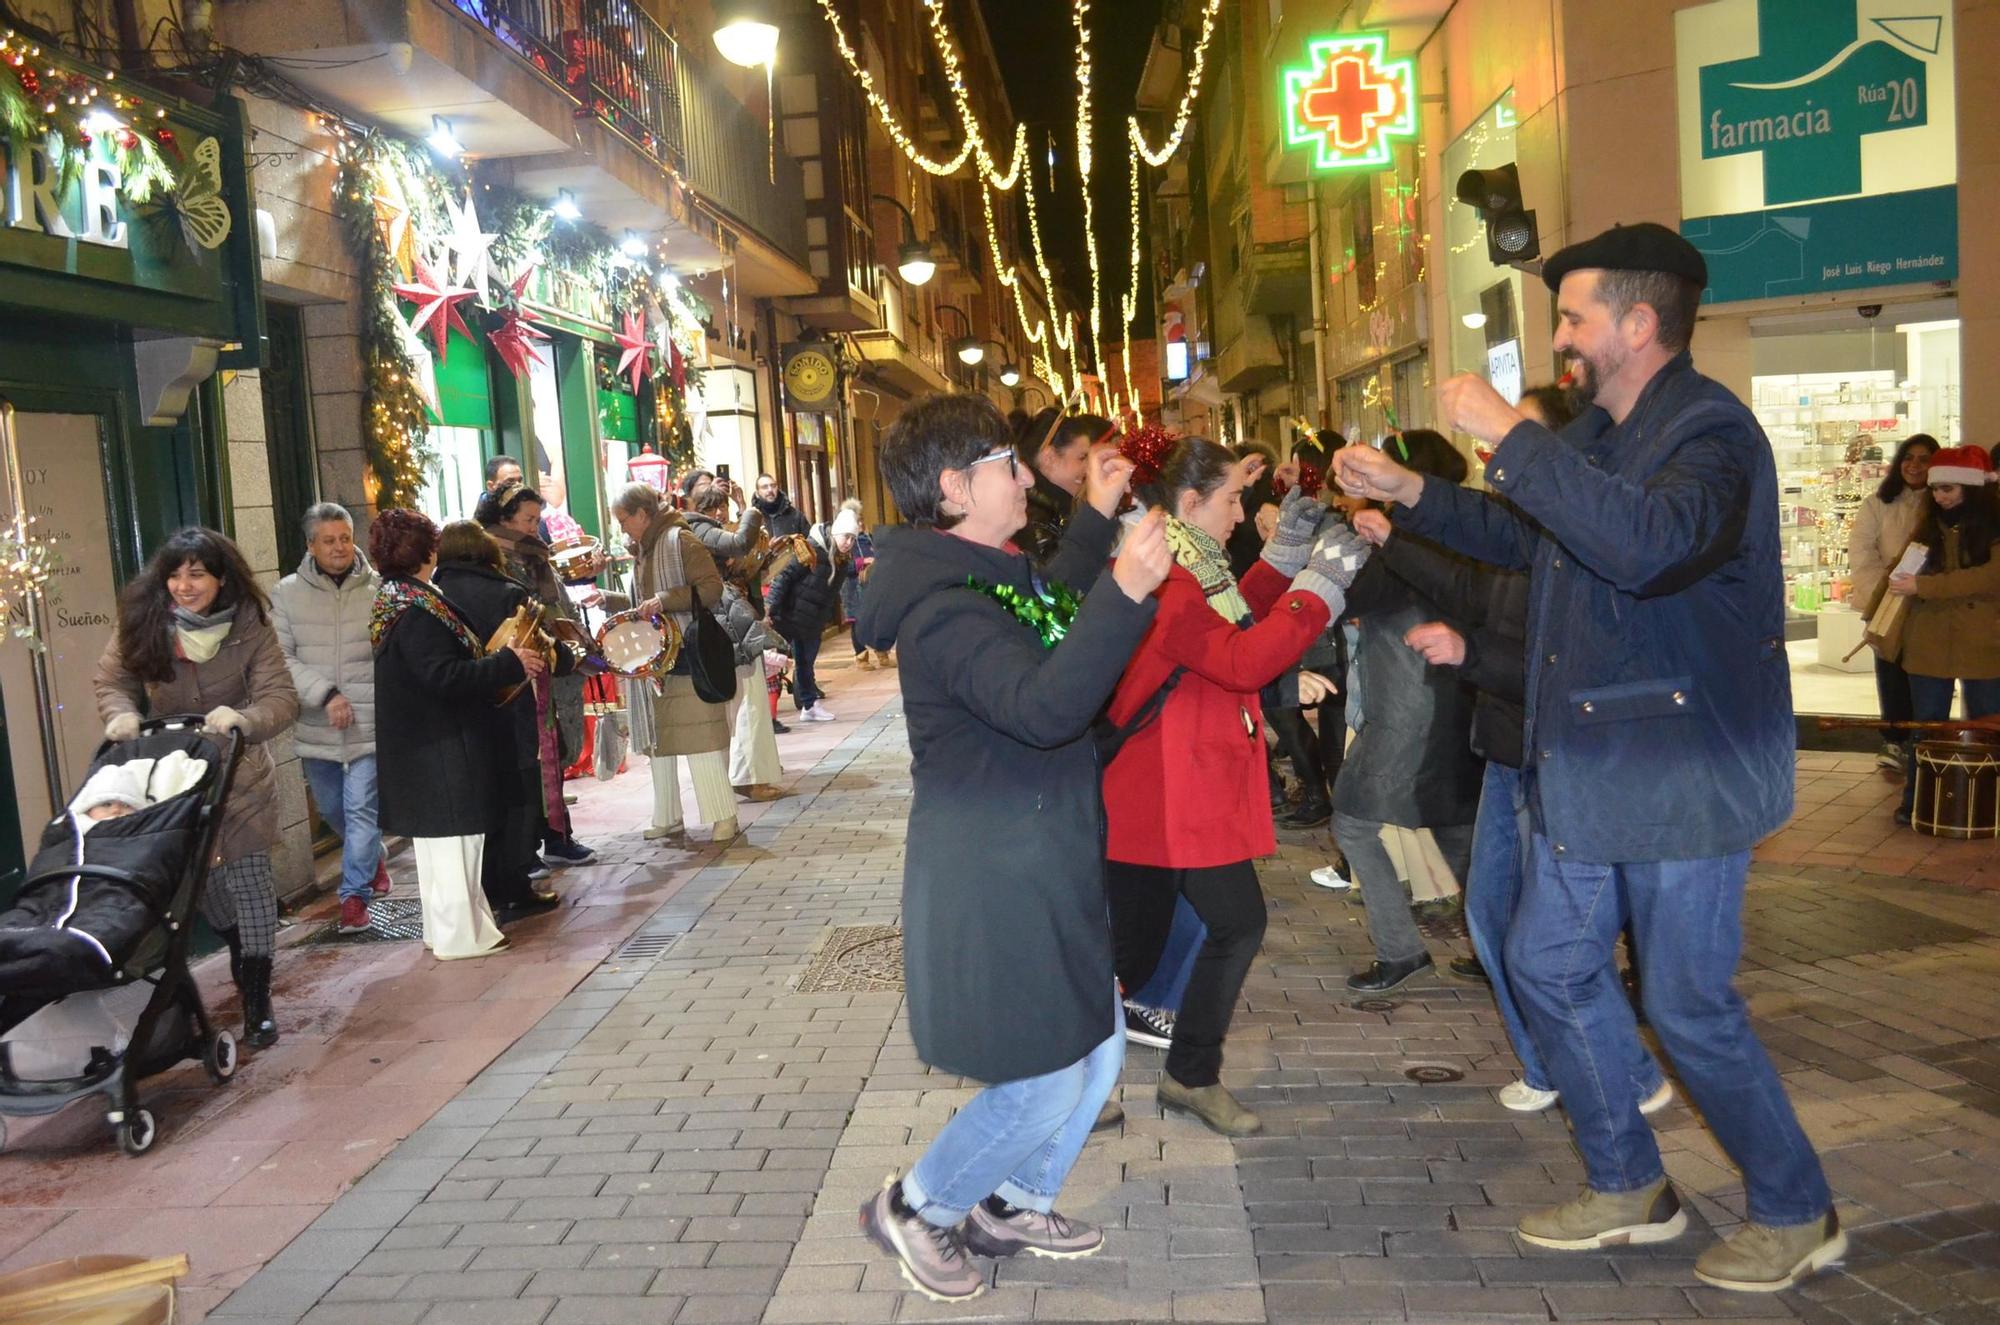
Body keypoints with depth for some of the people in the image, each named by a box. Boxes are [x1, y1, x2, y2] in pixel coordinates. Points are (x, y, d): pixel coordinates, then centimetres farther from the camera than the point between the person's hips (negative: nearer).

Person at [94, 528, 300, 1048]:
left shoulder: (250, 626, -15)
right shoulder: (142, 621, -9)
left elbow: (281, 698, -18)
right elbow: (111, 679, 2)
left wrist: (242, 719, -38)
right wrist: (120, 713, -20)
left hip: (239, 777, -2)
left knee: (249, 879, -3)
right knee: (204, 880, 13)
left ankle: (257, 998, 8)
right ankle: (242, 957, 42)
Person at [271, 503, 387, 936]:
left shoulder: (377, 588, -6)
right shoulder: (288, 593, 0)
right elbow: (280, 658, -6)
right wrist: (325, 694, -16)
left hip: (369, 723, -3)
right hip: (315, 726, 3)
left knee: (361, 809, -6)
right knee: (331, 808, 19)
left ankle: (355, 894, 5)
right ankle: (372, 858, 44)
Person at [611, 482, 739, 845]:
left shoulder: (680, 540, -9)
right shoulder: (643, 549, 17)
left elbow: (712, 588, -17)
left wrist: (666, 600, -23)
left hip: (688, 655, -9)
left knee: (700, 735, -7)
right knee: (657, 738, 10)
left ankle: (724, 816, 0)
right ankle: (667, 819, 19)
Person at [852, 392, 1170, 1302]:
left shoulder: (977, 582, 10)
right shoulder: (946, 611, -23)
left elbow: (1043, 621, 32)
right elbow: (1045, 707, -39)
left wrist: (1097, 517, 26)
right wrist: (1123, 594, -48)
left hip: (1034, 874, 10)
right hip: (995, 890, -10)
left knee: (1097, 1055, 18)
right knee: (1045, 1084, 1)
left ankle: (1010, 1208, 37)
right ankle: (913, 1208, 23)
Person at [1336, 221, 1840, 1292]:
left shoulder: (1711, 429, -18)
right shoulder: (1595, 435, 10)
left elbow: (1652, 543, -38)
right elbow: (1525, 537, 26)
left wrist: (1513, 439, -33)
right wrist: (1411, 492, 15)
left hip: (1683, 770, -9)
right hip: (1585, 764, 9)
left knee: (1688, 1006, 1)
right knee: (1549, 964, 13)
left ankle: (1795, 1215, 25)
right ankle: (1629, 1190, 31)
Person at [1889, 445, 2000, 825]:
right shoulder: (1929, 526, 11)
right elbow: (1913, 573, 15)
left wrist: (1923, 586, -19)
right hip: (1928, 644, 3)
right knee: (1926, 726, 5)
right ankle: (1915, 803, 10)